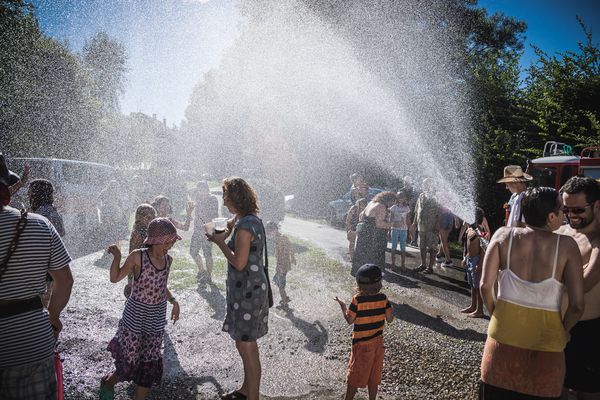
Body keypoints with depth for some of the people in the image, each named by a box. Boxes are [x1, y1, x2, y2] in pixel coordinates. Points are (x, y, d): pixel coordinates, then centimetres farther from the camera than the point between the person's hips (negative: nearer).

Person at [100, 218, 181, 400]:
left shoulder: (168, 260, 0)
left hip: (157, 320, 4)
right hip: (135, 317, -4)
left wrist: (173, 301, 3)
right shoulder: (138, 256, -14)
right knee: (130, 364, 6)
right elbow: (115, 278, -8)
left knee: (150, 366, 10)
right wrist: (117, 257, -21)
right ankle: (108, 383, 38)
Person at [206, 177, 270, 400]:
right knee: (246, 343, 22)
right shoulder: (253, 220, 9)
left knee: (246, 347, 1)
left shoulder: (244, 226, -21)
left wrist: (220, 242, -12)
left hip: (248, 291, -10)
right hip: (251, 288, 10)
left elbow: (239, 263, -22)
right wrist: (224, 236, 4)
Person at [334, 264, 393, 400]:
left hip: (361, 344, -4)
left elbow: (349, 320, -12)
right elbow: (390, 319, -2)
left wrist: (343, 306, 2)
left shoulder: (357, 300, -21)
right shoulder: (383, 298, -9)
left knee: (355, 375, 12)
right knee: (374, 375, 17)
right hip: (378, 342, 4)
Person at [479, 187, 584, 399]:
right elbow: (577, 305, -13)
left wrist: (494, 315, 7)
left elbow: (485, 285, -10)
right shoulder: (567, 245, -11)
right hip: (546, 340, 0)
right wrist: (563, 331, 6)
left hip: (505, 335, 1)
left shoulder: (504, 235, -9)